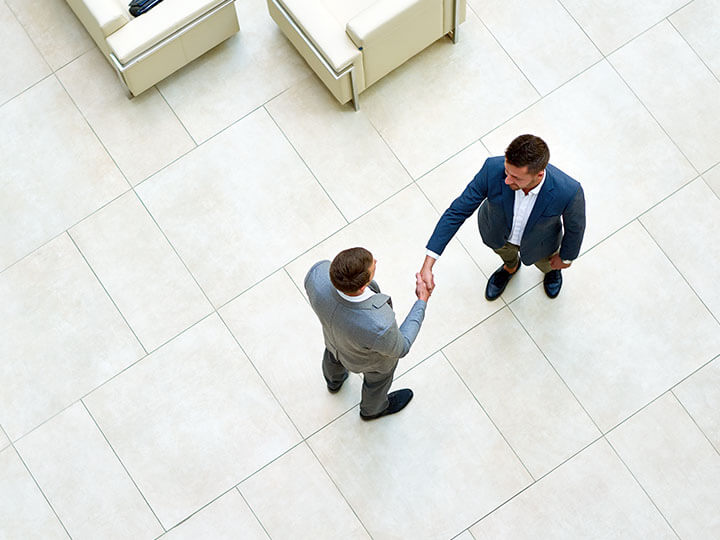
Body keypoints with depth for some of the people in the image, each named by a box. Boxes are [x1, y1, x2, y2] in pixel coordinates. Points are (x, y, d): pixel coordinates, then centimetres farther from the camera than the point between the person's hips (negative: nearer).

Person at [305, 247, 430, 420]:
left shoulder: (318, 272, -41)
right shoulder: (379, 326, -49)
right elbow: (399, 349, -24)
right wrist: (422, 301, -21)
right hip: (370, 359, -3)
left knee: (334, 353, 38)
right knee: (378, 377, 32)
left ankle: (334, 381, 73)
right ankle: (372, 409, 66)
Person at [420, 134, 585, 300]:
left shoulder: (568, 191, -44)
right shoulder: (493, 169, -41)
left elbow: (575, 225, -19)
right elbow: (457, 211, -30)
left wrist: (567, 257, 0)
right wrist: (427, 265, -33)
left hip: (537, 240, -1)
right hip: (498, 229, 1)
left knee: (545, 264, 32)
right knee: (505, 252, 34)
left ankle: (551, 268, 69)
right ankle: (511, 266, 70)